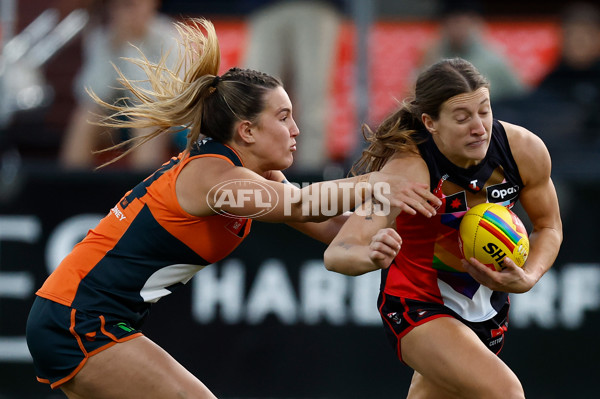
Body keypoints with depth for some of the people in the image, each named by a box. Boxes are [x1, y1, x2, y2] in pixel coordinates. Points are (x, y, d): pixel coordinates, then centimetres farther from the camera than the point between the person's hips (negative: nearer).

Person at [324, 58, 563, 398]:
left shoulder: (525, 150, -18)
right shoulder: (407, 169, -31)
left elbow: (549, 227, 2)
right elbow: (336, 254, -39)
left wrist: (527, 278, -19)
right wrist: (372, 256, -62)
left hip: (488, 303, 6)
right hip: (418, 304, -6)